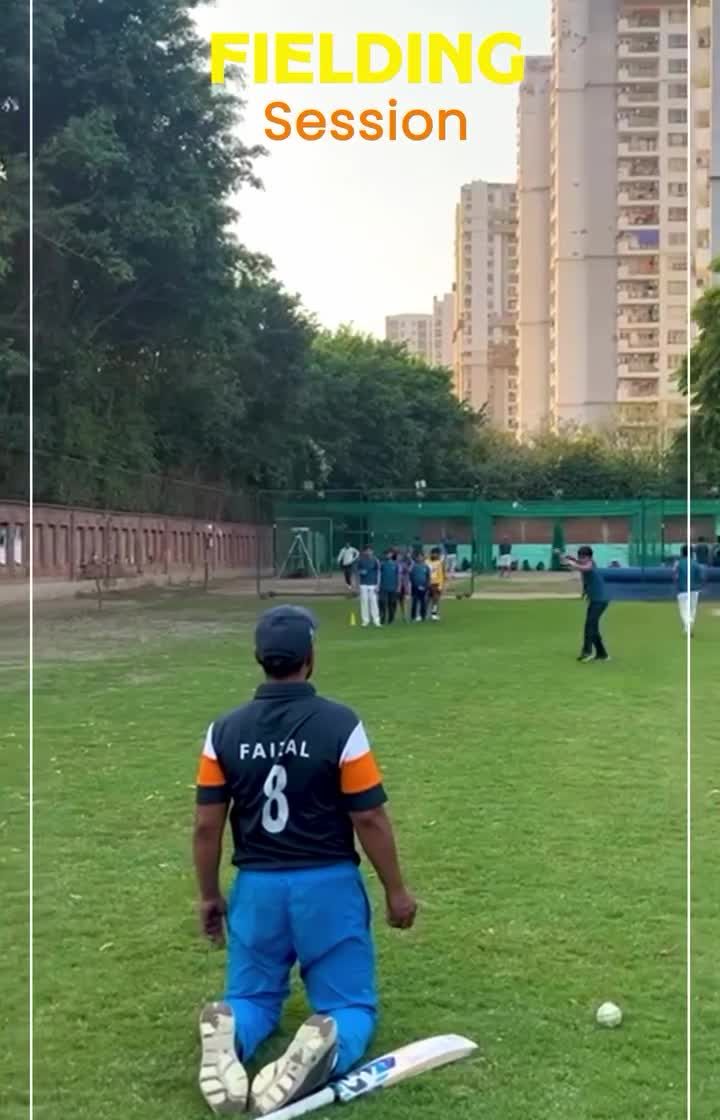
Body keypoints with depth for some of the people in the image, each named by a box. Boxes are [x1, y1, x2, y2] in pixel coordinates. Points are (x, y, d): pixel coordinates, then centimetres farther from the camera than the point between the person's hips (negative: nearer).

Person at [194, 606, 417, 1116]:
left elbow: (207, 826, 0)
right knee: (351, 1003, 12)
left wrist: (209, 896, 14)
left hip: (256, 886, 3)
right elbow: (370, 819, -10)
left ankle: (231, 1033, -15)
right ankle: (328, 1047, -23)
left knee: (252, 998, 21)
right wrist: (396, 890, 3)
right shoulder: (340, 725, -14)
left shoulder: (224, 731, -4)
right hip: (327, 885, -2)